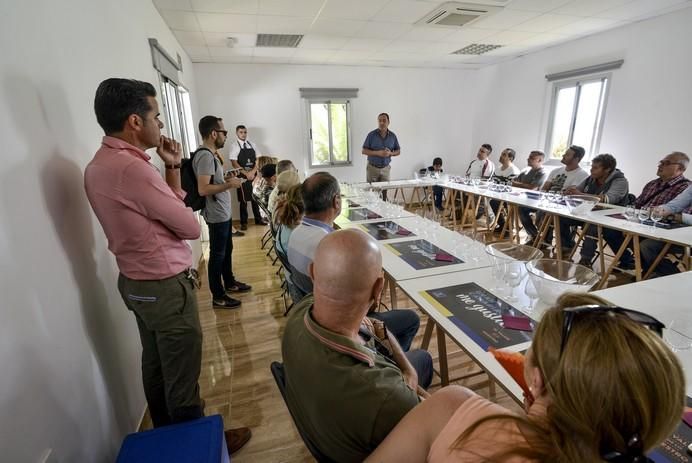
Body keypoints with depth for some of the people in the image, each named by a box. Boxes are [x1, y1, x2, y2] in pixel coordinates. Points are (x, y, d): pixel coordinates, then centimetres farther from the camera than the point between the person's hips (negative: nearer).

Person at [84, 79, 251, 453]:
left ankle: (166, 432, 44)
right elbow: (191, 227, -16)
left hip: (136, 281, 10)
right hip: (165, 287, -10)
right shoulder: (133, 168, -25)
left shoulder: (98, 165, 7)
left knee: (155, 364, 24)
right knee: (182, 373, 7)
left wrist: (172, 168, 4)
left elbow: (164, 209, 9)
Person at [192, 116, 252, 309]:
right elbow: (203, 189, -28)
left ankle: (230, 283, 38)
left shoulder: (209, 154, 11)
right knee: (217, 255, 2)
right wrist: (229, 185, -22)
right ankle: (218, 297, 15)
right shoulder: (205, 156, -21)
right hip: (217, 215, -10)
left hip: (223, 213, 10)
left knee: (227, 250, 21)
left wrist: (226, 179, 11)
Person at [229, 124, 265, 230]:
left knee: (256, 197, 11)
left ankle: (258, 219, 24)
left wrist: (253, 172, -10)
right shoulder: (234, 146, -3)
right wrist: (246, 173, -16)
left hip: (254, 175, 4)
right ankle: (243, 222, 12)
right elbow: (234, 163, -10)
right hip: (242, 176, -4)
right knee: (243, 200, 2)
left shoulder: (252, 145, 9)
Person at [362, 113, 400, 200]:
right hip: (372, 167, -2)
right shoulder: (372, 135, -6)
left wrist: (390, 153, -13)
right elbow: (364, 151, -6)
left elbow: (398, 151, 9)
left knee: (384, 192, 2)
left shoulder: (392, 136, 2)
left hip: (385, 168, 2)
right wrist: (378, 153, -19)